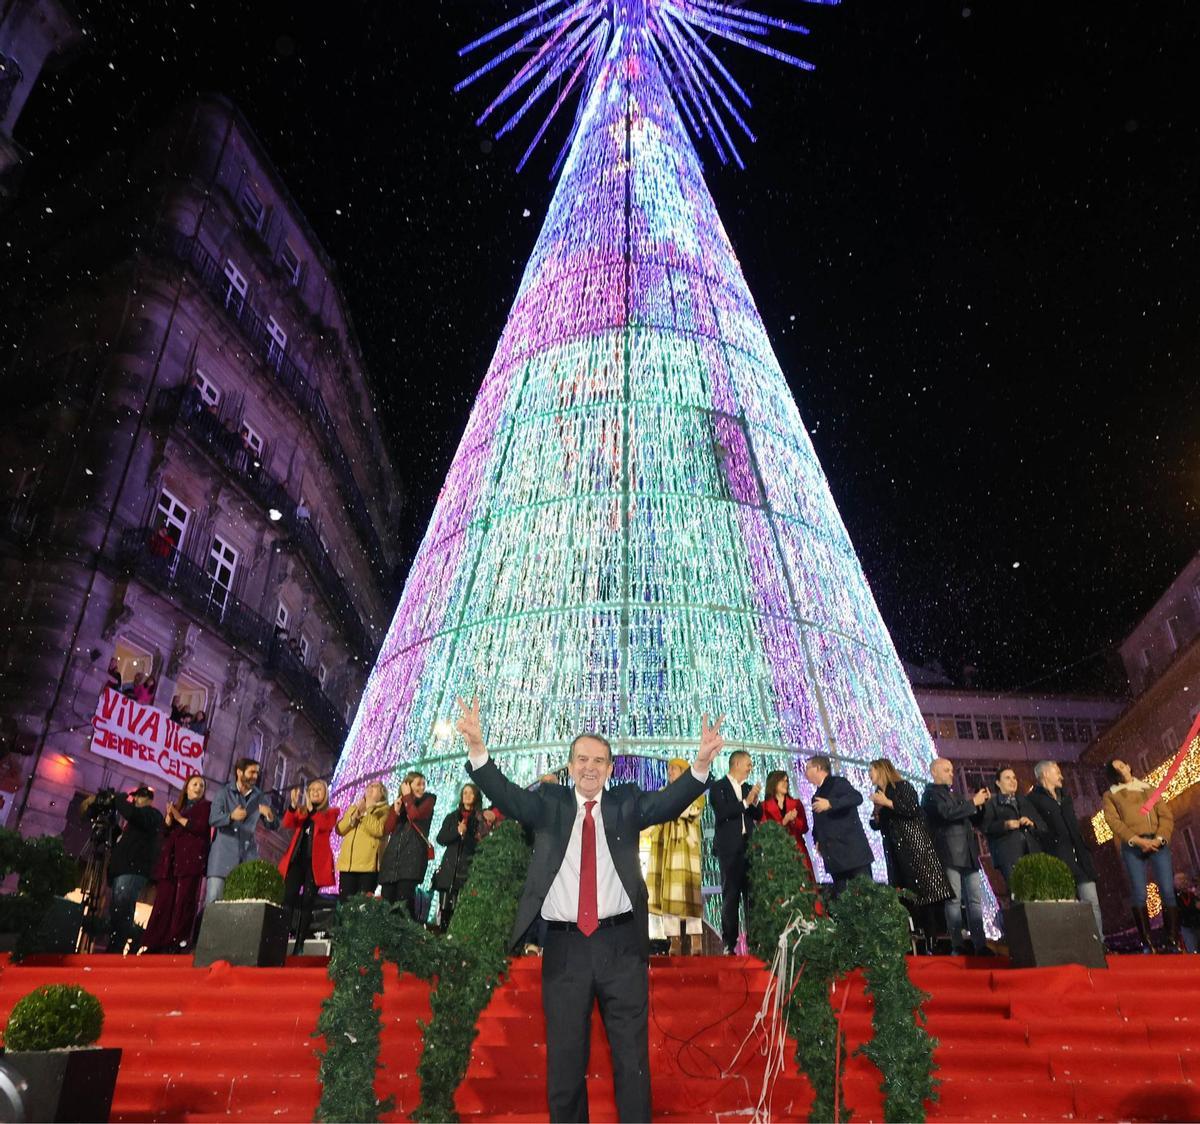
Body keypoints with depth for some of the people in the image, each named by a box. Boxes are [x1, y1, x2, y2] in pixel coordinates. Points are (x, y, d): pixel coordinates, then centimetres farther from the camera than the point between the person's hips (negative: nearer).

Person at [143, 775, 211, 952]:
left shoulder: (205, 806, 11)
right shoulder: (176, 806, 25)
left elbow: (202, 828, -6)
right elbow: (164, 832, 15)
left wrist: (181, 819, -7)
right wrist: (169, 817, -2)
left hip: (191, 859, -5)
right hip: (170, 861, 5)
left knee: (184, 901, -12)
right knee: (163, 901, -3)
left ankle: (179, 942, -14)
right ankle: (154, 944, -4)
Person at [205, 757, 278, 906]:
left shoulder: (259, 797, 8)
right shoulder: (223, 793, 1)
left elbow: (273, 826, 6)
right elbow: (213, 819, -13)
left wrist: (270, 816, -18)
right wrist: (231, 816, -34)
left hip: (248, 855, 3)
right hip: (224, 853, -2)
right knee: (213, 898, -7)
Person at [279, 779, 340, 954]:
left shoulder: (331, 812, 8)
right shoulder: (301, 810, 17)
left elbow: (325, 825, -14)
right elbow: (287, 823, -2)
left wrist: (311, 808, -21)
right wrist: (294, 805, -17)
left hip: (316, 862, -2)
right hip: (297, 859, 3)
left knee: (307, 902, -2)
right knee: (288, 899, -8)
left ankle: (299, 944, 2)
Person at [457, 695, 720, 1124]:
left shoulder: (626, 803, 5)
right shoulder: (549, 803, 5)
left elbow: (668, 802, -10)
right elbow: (508, 796, -11)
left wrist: (701, 765, -29)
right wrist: (478, 750, -29)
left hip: (621, 944, 0)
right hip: (564, 947, 1)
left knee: (632, 1057, 10)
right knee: (564, 1060, 12)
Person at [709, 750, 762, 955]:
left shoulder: (748, 788, 15)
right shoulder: (718, 787, -1)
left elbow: (758, 816, 14)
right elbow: (722, 812, -14)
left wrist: (755, 800, -4)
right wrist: (745, 802, -15)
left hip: (749, 847, 5)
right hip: (729, 848, -4)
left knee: (752, 894, 0)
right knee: (730, 896, -2)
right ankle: (729, 944, 3)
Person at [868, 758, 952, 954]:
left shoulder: (903, 786, -1)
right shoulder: (878, 793, 17)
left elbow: (912, 809, -16)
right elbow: (877, 825, 18)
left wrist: (887, 803, -14)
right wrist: (877, 810, 0)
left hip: (913, 844, -6)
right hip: (895, 851, 6)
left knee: (923, 892, -10)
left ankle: (930, 942, -8)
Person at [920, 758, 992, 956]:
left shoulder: (956, 794, 24)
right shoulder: (931, 794, -1)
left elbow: (973, 821, 25)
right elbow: (947, 813, -18)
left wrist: (981, 804, 8)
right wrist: (973, 802, -11)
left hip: (968, 854, 8)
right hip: (949, 855, -7)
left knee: (975, 900, 4)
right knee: (954, 900, -6)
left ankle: (980, 945, 6)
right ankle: (957, 946, -3)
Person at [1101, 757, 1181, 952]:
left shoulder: (1150, 789, 22)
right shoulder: (1111, 796, 15)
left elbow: (1166, 815, 11)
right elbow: (1114, 821, 1)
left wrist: (1159, 838, -7)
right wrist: (1137, 840, -14)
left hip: (1158, 844, 2)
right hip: (1132, 847, -2)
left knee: (1168, 891, -8)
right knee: (1139, 894, -9)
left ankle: (1173, 940, -3)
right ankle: (1146, 942, -7)